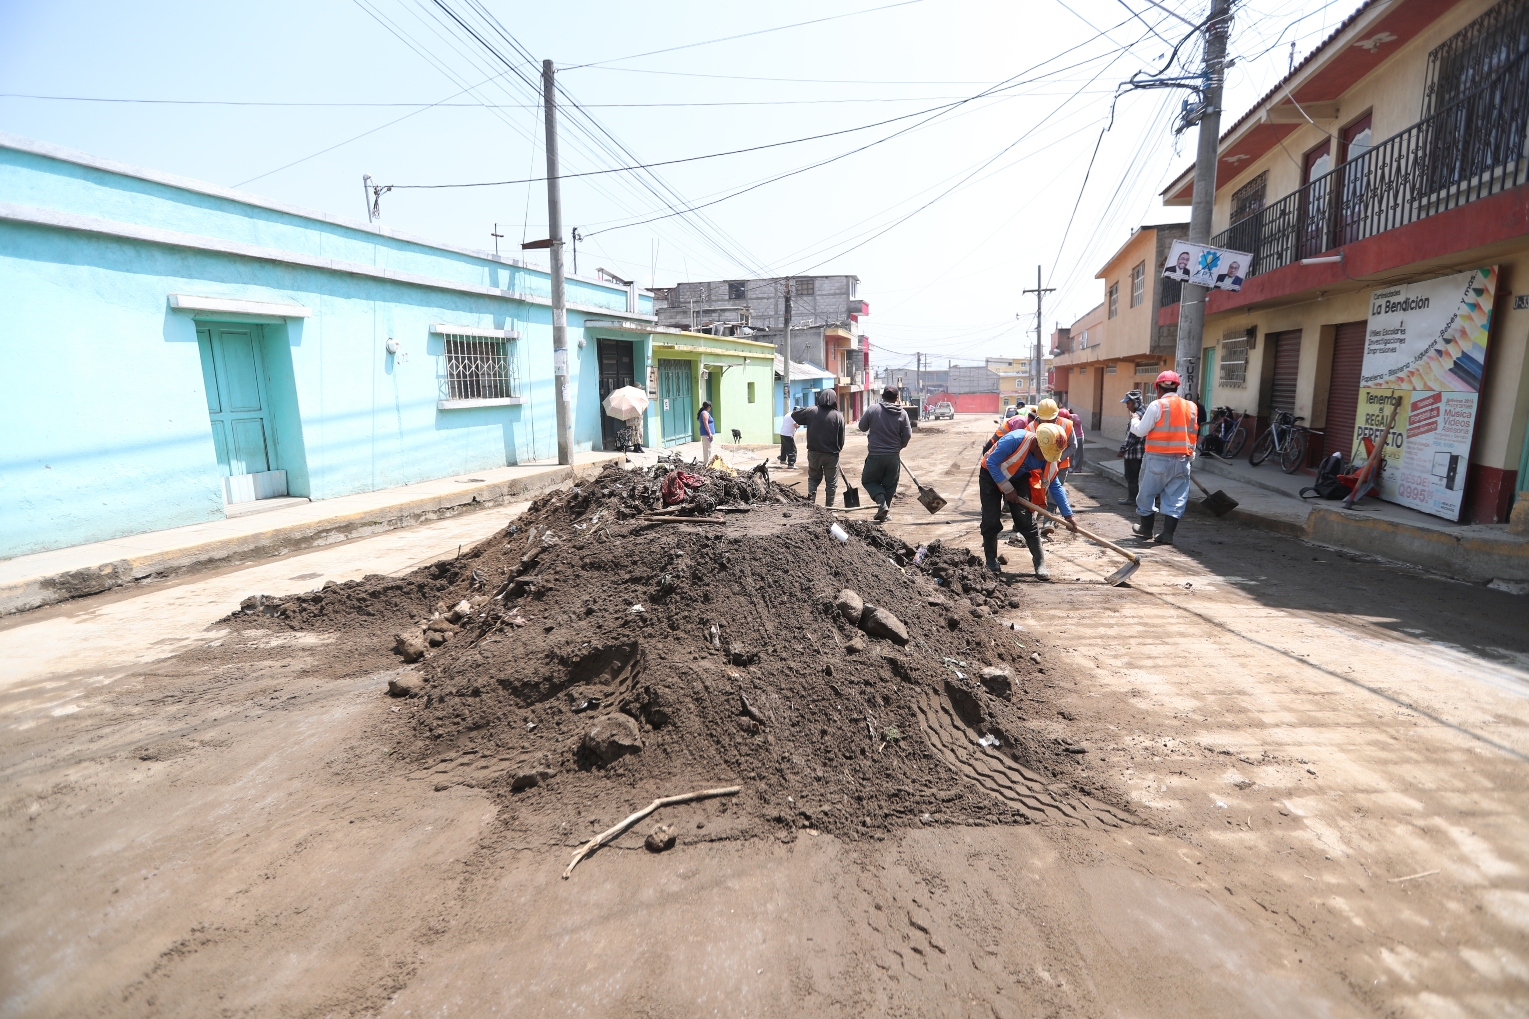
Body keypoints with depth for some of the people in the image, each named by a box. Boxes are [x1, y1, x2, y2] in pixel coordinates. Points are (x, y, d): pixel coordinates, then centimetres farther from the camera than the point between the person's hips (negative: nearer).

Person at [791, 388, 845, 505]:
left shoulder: (811, 411, -5)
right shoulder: (839, 416, -8)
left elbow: (794, 414, 8)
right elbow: (841, 438, -4)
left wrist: (799, 409, 24)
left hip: (814, 452, 2)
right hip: (831, 454, -2)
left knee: (813, 478, 20)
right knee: (831, 481, 10)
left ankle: (811, 500, 7)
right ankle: (829, 505, 12)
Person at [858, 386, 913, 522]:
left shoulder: (873, 410, -8)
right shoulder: (902, 414, -2)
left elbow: (862, 427, 3)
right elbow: (907, 435, -1)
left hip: (875, 455, -2)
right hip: (894, 456, 2)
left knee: (868, 480, 14)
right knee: (890, 485, 13)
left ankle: (882, 502, -7)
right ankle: (883, 513, 15)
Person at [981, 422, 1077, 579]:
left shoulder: (1049, 459, -17)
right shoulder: (1015, 439, -35)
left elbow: (1055, 486, -7)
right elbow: (991, 463, -29)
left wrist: (1068, 515, -9)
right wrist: (1007, 489, -25)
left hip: (1018, 478, 4)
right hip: (991, 475, -4)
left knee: (1027, 519, -8)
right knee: (991, 521, -7)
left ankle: (1040, 563, -1)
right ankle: (991, 562, 9)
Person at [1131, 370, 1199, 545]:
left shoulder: (1157, 406, -10)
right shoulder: (1190, 407, 7)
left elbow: (1141, 431, -8)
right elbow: (1193, 433, 14)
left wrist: (1134, 421, 11)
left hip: (1158, 459, -4)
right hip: (1182, 460, 4)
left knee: (1147, 494, 11)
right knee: (1176, 498, 5)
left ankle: (1146, 529, 21)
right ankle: (1168, 534, 2)